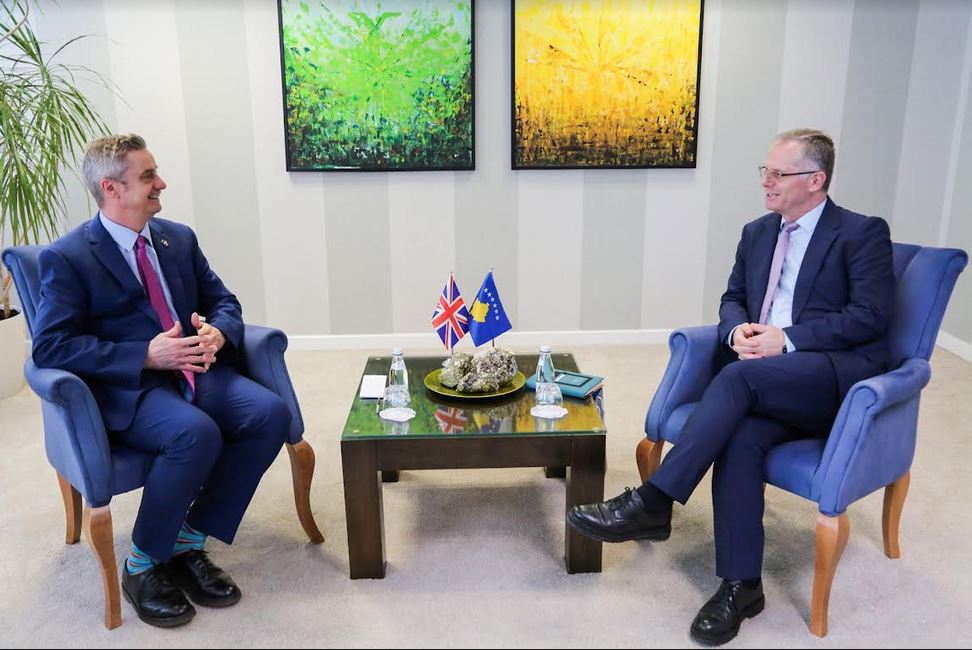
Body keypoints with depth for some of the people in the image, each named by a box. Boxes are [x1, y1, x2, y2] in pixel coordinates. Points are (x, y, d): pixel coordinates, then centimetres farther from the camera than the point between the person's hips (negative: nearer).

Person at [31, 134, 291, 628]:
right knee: (196, 434, -36)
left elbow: (223, 302, 15)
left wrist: (217, 334, -10)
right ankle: (143, 563, -9)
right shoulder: (67, 257, -4)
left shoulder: (179, 237, 13)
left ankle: (190, 540, -6)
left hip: (196, 373, 6)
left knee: (272, 414, -22)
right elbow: (51, 347, -12)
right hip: (126, 388, -5)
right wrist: (147, 356, -21)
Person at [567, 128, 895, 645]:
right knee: (740, 436, -28)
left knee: (737, 377, -33)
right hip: (771, 381, 5)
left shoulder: (863, 233, 0)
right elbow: (732, 299, 20)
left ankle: (651, 503, -31)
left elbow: (870, 315, -9)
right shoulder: (757, 232, 18)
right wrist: (737, 329, -4)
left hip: (839, 375, -4)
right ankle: (740, 585, -19)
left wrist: (788, 339, -17)